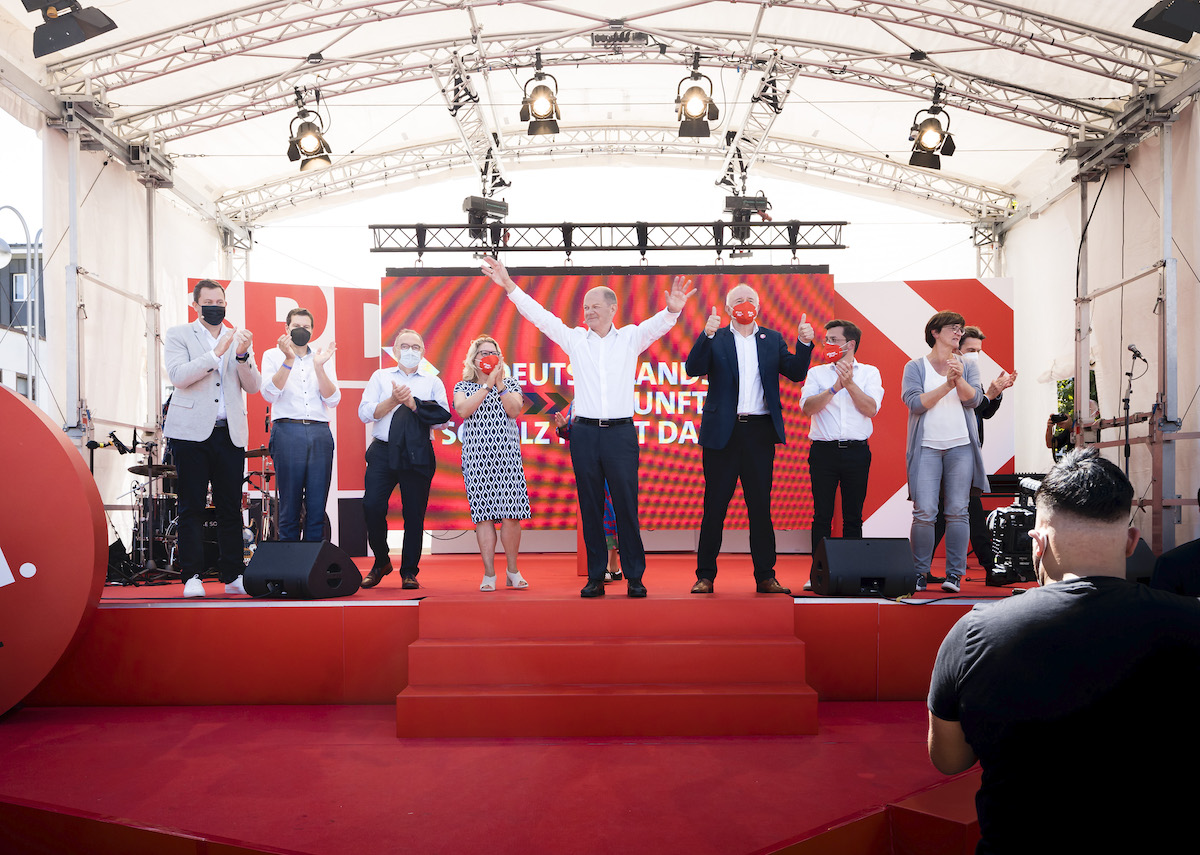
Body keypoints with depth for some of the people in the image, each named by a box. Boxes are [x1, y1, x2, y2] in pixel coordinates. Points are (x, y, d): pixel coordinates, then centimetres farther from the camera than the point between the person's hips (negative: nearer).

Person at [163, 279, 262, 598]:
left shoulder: (238, 338, 15)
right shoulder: (178, 335, 7)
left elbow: (253, 386, 6)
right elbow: (178, 376, -9)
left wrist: (242, 355, -11)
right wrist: (216, 353, -15)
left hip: (230, 433, 3)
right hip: (192, 431, -3)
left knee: (231, 507, 4)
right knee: (192, 507, -1)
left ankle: (233, 575, 10)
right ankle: (192, 577, 4)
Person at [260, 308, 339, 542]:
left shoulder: (322, 359, 16)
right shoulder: (273, 356, 11)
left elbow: (332, 400, 5)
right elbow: (270, 394, -6)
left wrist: (319, 366, -8)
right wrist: (289, 360, -14)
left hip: (320, 434, 2)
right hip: (287, 432, -2)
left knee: (317, 509, 0)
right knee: (289, 507, 0)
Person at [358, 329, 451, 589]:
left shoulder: (433, 382, 13)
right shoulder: (380, 377, 15)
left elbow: (443, 416, -2)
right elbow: (364, 413, 3)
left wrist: (412, 402, -10)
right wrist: (393, 400, -11)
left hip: (418, 454, 0)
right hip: (383, 452, 0)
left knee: (414, 514, 0)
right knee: (372, 506, -10)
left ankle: (409, 572, 13)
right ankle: (381, 562, 13)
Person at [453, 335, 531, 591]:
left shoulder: (511, 384, 13)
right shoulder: (463, 386, 12)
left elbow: (515, 410, -5)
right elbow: (463, 410, -8)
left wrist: (499, 382, -9)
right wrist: (487, 384, -10)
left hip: (507, 456, 0)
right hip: (476, 457, 0)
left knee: (510, 514, -6)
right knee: (483, 514, -3)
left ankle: (512, 571, 8)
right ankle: (489, 573, 3)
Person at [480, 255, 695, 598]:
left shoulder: (631, 338, 7)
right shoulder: (575, 339, 10)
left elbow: (656, 325, -9)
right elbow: (539, 315, 5)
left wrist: (671, 310, -32)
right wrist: (509, 286, -3)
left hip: (620, 431, -1)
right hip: (584, 431, 2)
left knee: (627, 506, 0)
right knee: (590, 507, 5)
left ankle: (635, 576, 9)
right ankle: (595, 576, 13)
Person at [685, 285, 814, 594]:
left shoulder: (772, 339, 13)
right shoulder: (715, 338, 7)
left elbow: (796, 373, 5)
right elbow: (693, 369, -8)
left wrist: (804, 343, -10)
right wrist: (707, 334, -21)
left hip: (760, 431, 2)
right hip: (722, 432, -2)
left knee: (760, 506, 6)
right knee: (714, 506, 3)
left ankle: (765, 577, 13)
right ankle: (705, 576, 11)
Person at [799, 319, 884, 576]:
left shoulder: (869, 372, 9)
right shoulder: (817, 372, 9)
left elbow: (871, 409, -5)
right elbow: (807, 406, -6)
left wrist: (850, 383, -14)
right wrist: (835, 387, -16)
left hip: (856, 451, 0)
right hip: (823, 450, 0)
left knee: (853, 516, 5)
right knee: (822, 516, 0)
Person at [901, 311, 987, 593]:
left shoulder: (968, 366, 14)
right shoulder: (915, 367, 7)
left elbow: (974, 399, -2)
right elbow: (914, 402, -7)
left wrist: (960, 380, -20)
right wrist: (946, 385, -15)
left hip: (961, 446, 2)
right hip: (926, 447, -2)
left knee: (957, 512, 0)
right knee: (924, 512, -7)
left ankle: (954, 573, 6)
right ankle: (919, 573, 2)